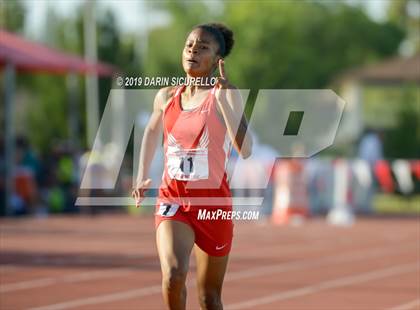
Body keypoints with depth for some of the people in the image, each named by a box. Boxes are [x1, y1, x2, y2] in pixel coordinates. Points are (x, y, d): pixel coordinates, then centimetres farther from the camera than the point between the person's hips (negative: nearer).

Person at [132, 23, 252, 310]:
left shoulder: (226, 95, -9)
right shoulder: (167, 97, 5)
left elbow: (245, 150, -24)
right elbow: (152, 132, 28)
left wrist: (223, 98, -29)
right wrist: (142, 177, 21)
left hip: (213, 201, -2)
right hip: (172, 199, 2)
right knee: (173, 274, -25)